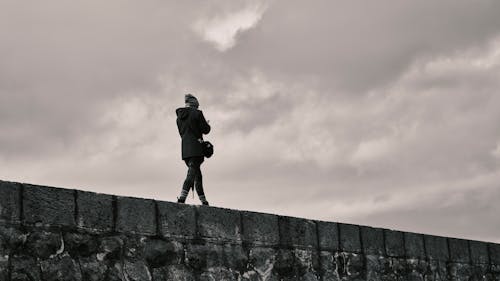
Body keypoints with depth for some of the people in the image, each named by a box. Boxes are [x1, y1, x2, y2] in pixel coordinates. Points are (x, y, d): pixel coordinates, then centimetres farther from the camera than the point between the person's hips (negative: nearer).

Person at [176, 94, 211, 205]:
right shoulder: (197, 113, -5)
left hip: (185, 149, 7)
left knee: (197, 174, 15)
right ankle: (182, 198, -30)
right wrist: (207, 125, 17)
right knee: (192, 173, -14)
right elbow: (205, 130, -6)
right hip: (196, 147, -7)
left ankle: (203, 201, 18)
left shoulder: (179, 116, 14)